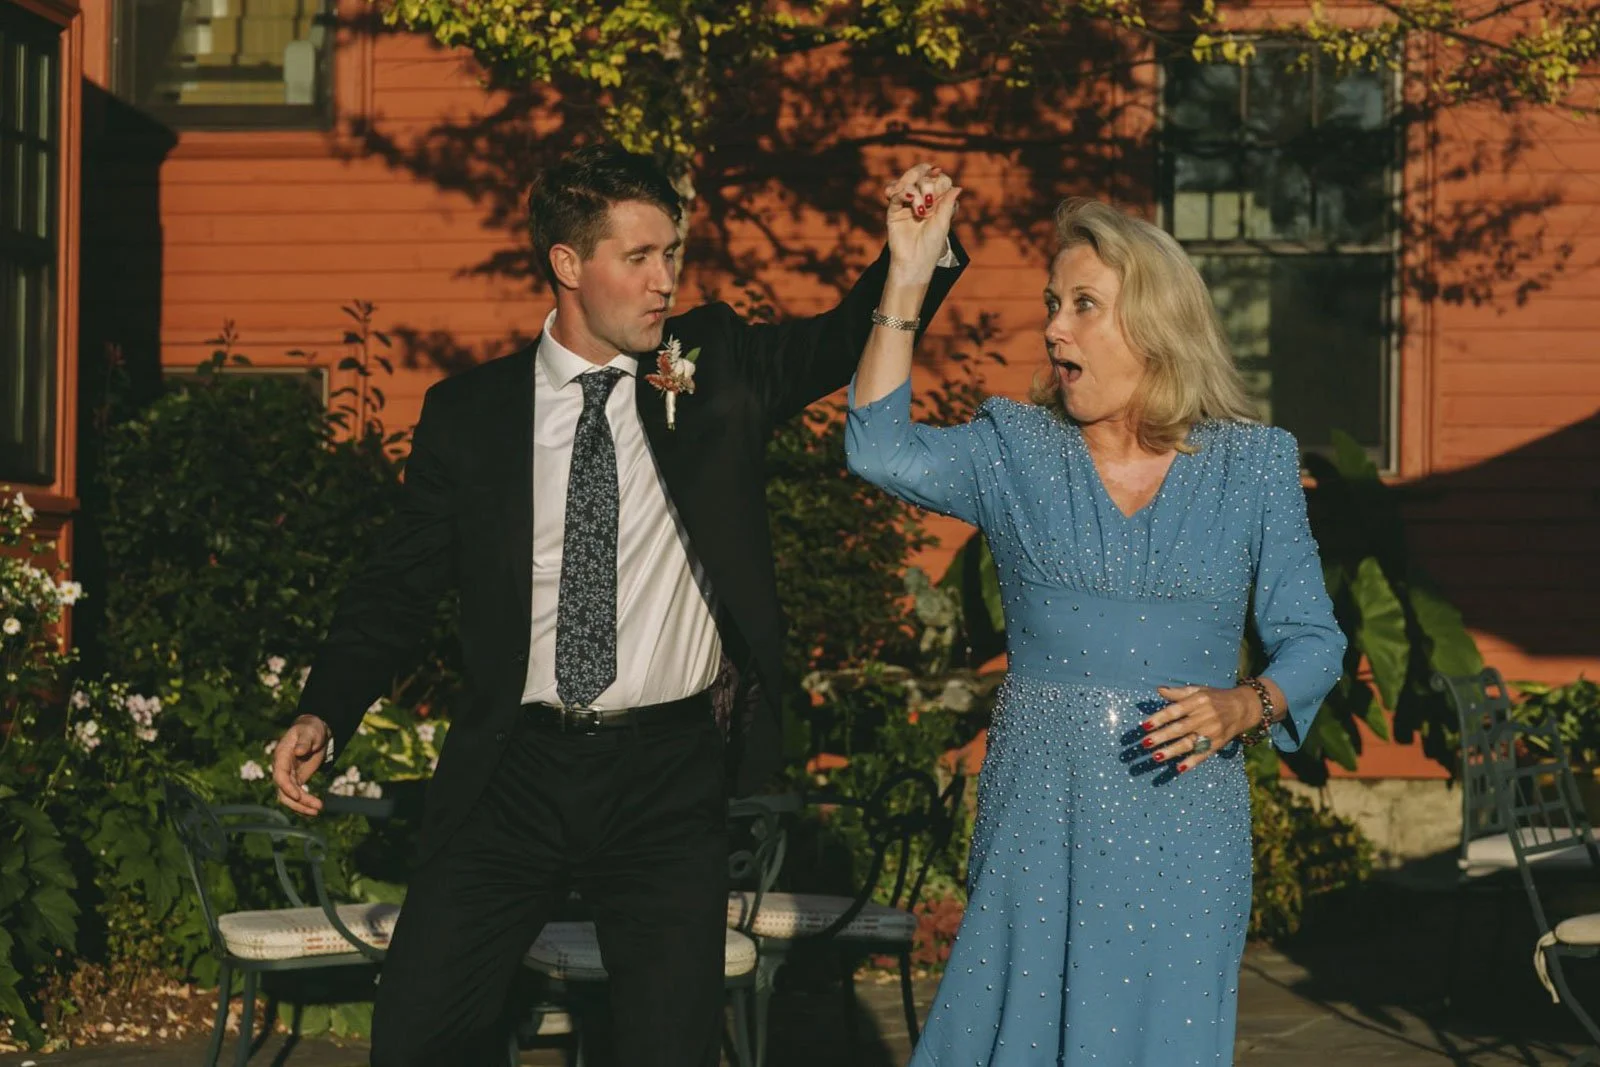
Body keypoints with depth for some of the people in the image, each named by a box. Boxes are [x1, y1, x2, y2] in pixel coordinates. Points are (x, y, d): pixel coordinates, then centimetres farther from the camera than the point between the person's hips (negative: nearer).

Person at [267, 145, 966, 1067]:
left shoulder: (716, 367, 6)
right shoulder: (470, 413, 4)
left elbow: (849, 342, -2)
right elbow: (403, 584, 6)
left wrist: (915, 255, -22)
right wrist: (325, 714, -7)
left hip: (670, 779, 0)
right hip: (512, 772, 1)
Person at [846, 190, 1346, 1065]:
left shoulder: (1254, 466, 3)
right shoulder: (1015, 450, 4)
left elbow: (1311, 639, 4)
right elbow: (884, 451, -13)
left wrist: (1246, 706, -17)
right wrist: (907, 283, -15)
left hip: (1184, 827, 0)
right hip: (1036, 818, 0)